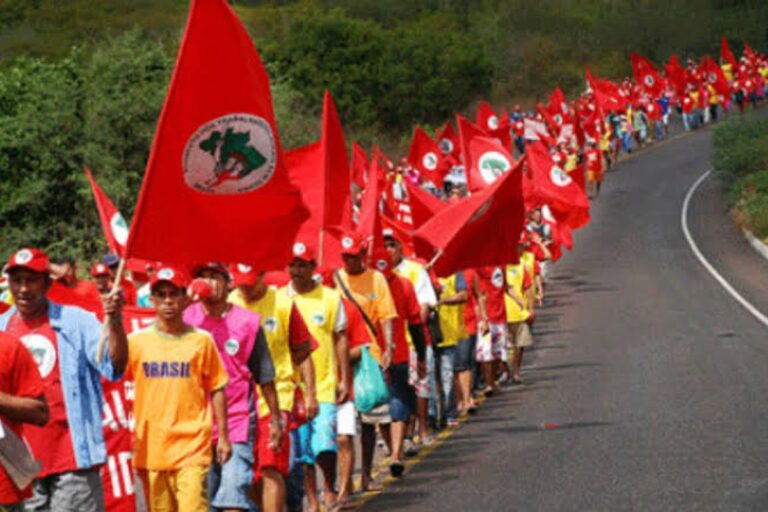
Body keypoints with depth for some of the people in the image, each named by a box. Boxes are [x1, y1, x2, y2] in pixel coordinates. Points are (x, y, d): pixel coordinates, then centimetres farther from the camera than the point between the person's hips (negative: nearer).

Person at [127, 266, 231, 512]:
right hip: (152, 447, 2)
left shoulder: (201, 341, 3)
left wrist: (223, 436, 4)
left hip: (192, 446, -2)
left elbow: (217, 390, 7)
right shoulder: (137, 341, 4)